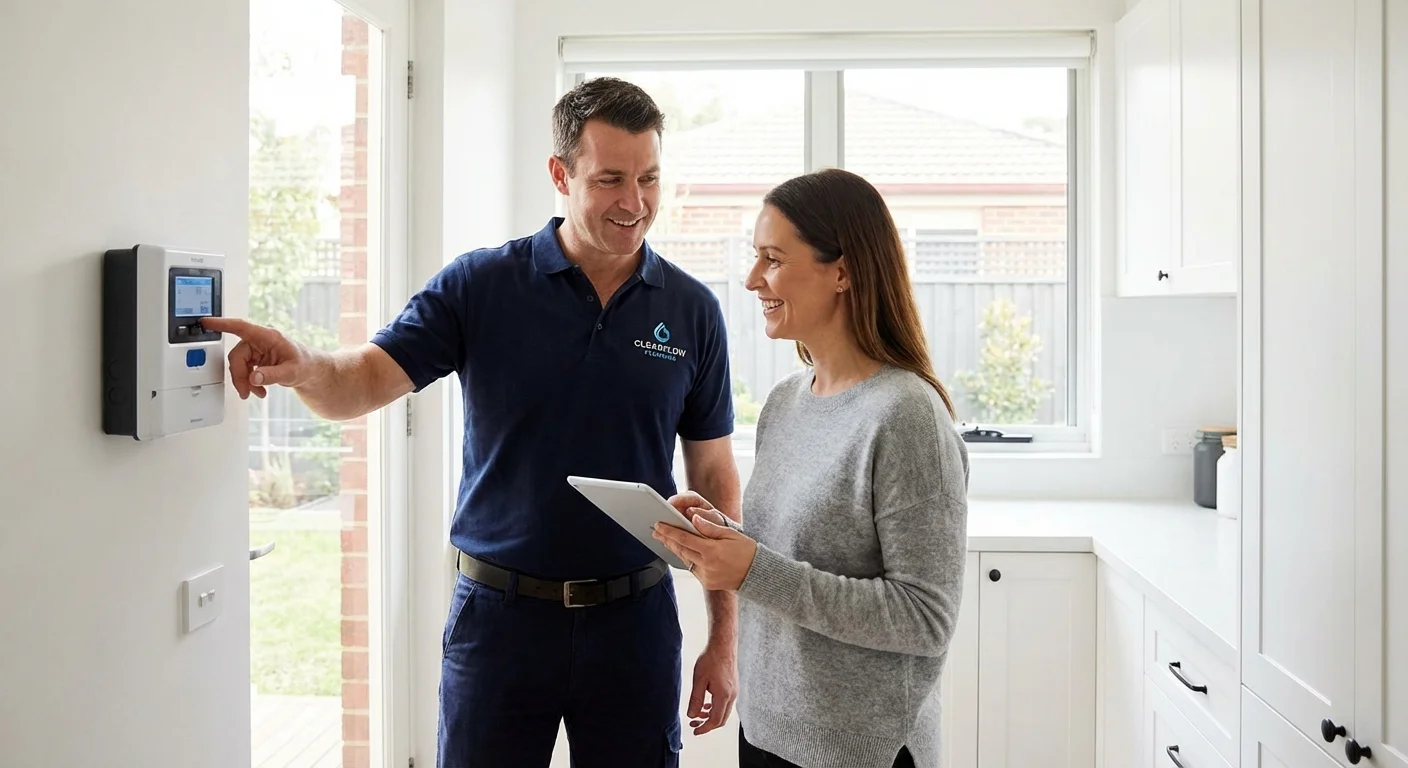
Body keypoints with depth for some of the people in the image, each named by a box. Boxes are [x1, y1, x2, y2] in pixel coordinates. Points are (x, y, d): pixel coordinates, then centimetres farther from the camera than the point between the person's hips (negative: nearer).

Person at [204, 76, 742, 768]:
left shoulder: (693, 310, -1)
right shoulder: (479, 285, -4)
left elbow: (715, 478, 2)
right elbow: (362, 383, -10)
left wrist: (724, 638, 1)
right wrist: (301, 366, -34)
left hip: (636, 616, 1)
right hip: (498, 609, -1)